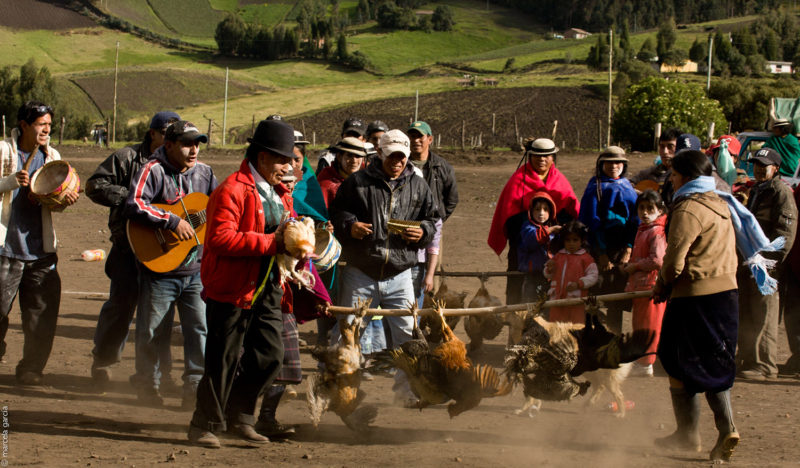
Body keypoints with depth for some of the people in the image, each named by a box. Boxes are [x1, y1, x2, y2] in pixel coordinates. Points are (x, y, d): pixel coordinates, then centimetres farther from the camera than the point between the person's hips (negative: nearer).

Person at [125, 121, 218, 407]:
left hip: (197, 268, 4)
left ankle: (196, 389, 8)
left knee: (201, 330, 0)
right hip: (159, 266, -4)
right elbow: (133, 206, -22)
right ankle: (147, 386, 22)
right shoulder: (154, 171, -9)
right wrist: (172, 221, -26)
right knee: (153, 332, 6)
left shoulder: (204, 173, 10)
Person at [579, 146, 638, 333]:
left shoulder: (628, 188, 14)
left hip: (623, 248, 4)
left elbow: (635, 220, 9)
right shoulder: (596, 187, 0)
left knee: (618, 296, 6)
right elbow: (592, 221, -6)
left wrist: (629, 248, -4)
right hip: (602, 249, -4)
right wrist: (601, 253, -12)